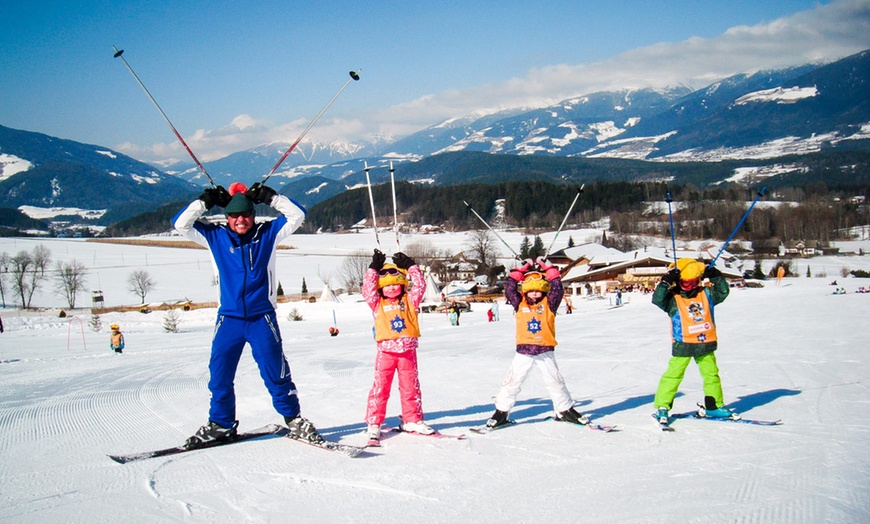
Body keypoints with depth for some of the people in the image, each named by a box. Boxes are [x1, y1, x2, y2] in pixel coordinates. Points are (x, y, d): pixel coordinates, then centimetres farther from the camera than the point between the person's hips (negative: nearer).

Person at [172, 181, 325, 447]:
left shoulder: (267, 233, 4)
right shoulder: (215, 236, 6)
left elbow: (297, 215, 2)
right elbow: (180, 224, 4)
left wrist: (270, 196, -5)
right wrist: (205, 201, -3)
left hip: (262, 318, -2)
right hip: (229, 318, 2)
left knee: (275, 372, 0)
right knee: (219, 374, 3)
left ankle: (293, 419, 12)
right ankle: (221, 424, 19)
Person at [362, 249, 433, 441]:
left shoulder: (409, 301, 8)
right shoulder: (378, 304, 6)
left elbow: (419, 286, 1)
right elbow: (368, 290, -6)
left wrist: (411, 266, -3)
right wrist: (373, 269, -8)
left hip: (407, 350, 2)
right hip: (386, 351, -2)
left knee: (411, 387, 9)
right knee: (380, 387, -2)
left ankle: (412, 421, 21)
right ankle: (373, 424, 4)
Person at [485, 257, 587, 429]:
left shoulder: (548, 304, 3)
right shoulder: (520, 304, 5)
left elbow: (557, 290, -9)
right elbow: (509, 290, -3)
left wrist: (548, 269, -6)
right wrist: (521, 271, -2)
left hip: (545, 351, 0)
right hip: (523, 352, 0)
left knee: (555, 382, 8)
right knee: (511, 382, 1)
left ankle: (565, 410, 22)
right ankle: (501, 411, 12)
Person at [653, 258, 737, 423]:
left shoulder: (706, 294, 6)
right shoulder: (673, 298, -7)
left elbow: (723, 292, 10)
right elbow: (657, 299, -21)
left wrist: (716, 277, -2)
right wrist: (666, 282, -28)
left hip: (705, 343, 5)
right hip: (682, 344, -4)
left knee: (711, 374, 13)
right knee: (673, 374, -4)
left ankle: (714, 406, 27)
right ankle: (662, 407, 1)